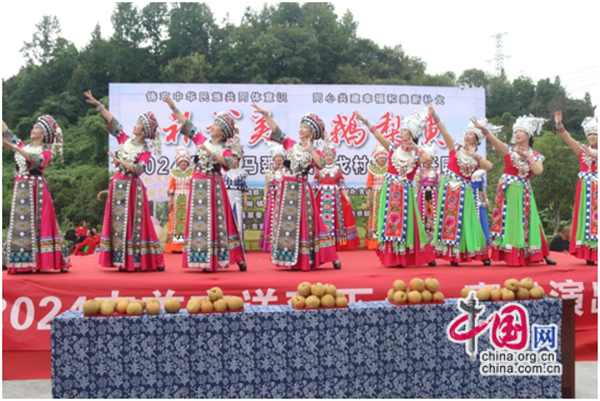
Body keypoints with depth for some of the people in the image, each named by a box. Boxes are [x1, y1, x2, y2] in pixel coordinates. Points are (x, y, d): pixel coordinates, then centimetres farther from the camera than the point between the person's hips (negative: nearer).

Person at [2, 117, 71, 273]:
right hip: (20, 189, 5)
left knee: (39, 224, -6)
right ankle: (24, 262, 9)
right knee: (20, 224, 4)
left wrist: (14, 147, -29)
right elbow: (6, 131, 16)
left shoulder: (46, 150, -1)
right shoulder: (24, 146, 14)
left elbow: (37, 161, -21)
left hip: (36, 189, -5)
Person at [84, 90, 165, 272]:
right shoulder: (125, 140, 9)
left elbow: (138, 169, -18)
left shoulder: (145, 150, -5)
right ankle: (122, 260, 9)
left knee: (132, 224, -4)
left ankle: (135, 261, 2)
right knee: (117, 222, 4)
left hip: (132, 187, -5)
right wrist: (98, 104, 8)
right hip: (118, 184, 6)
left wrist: (119, 161, -21)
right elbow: (112, 122, 9)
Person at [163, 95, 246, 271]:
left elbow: (228, 162, -19)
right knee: (200, 221, 2)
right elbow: (185, 122, 12)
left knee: (217, 221, -2)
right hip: (198, 185, 3)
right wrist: (173, 107, 9)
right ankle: (206, 261, 7)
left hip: (214, 186, -3)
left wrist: (210, 153, -23)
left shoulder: (225, 150, 1)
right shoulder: (201, 140, 11)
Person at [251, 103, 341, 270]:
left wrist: (309, 148, -13)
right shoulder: (291, 144, 8)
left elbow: (321, 164, -19)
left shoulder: (314, 152, 0)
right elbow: (276, 130, 7)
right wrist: (265, 114, 2)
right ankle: (289, 258, 14)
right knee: (286, 222, 6)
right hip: (286, 187, 3)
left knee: (304, 223, -1)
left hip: (301, 190, -3)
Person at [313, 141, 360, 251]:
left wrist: (346, 196, -3)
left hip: (335, 197, 0)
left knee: (335, 217, -2)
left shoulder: (337, 170, 8)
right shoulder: (319, 169, 8)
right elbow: (315, 185, 8)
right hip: (322, 197, 0)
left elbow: (342, 184, 6)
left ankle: (336, 242, 4)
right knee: (322, 218, -3)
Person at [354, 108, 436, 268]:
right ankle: (394, 258, 7)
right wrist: (364, 120, -2)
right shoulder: (394, 148, 7)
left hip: (406, 191, -1)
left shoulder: (417, 154, 2)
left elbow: (428, 158, -19)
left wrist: (415, 147, -10)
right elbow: (378, 135, 2)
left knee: (407, 223, 2)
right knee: (391, 221, 1)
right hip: (390, 190, 1)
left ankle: (409, 258, 11)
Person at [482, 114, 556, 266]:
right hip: (508, 190, -1)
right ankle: (512, 257, 1)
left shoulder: (536, 156, 7)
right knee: (509, 221, -3)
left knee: (526, 222, 4)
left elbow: (538, 170, -12)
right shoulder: (509, 150, 2)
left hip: (524, 191, 1)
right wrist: (484, 130, -34)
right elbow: (495, 141, -17)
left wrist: (526, 156, -12)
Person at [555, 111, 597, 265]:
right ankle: (589, 255, 3)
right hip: (586, 189, 1)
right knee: (586, 220, 0)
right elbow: (568, 139, -5)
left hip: (596, 190, -1)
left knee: (596, 219, -4)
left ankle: (595, 254, -3)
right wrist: (559, 125, -19)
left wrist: (593, 155, -18)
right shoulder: (583, 149, 10)